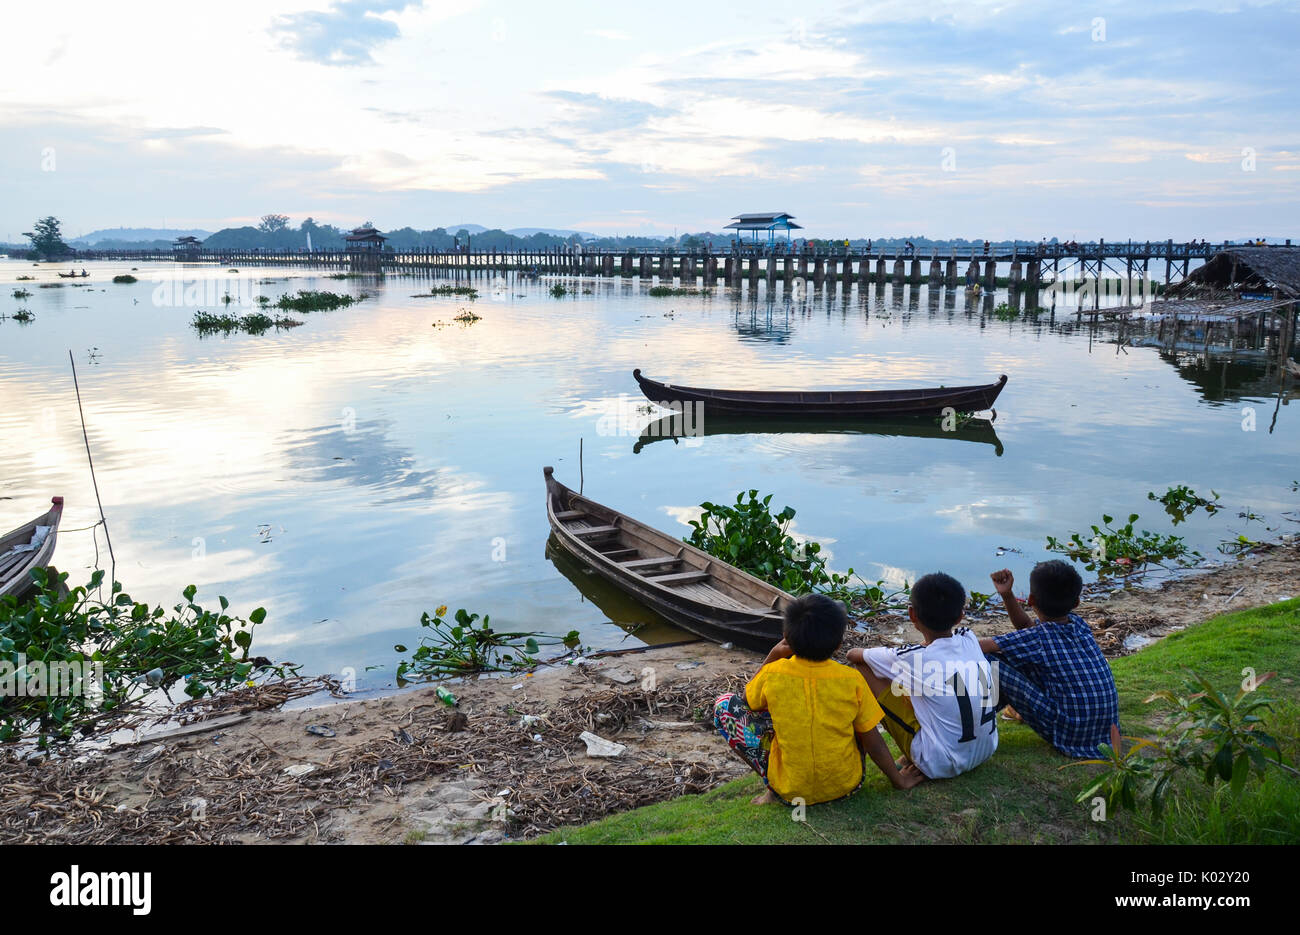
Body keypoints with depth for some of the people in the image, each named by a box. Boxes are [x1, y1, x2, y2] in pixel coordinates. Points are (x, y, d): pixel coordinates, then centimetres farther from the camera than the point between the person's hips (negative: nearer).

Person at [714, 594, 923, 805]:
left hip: (791, 791, -2)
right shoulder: (851, 679, -15)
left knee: (724, 705, 8)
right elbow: (872, 741, -5)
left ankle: (773, 786, 1)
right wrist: (899, 780, 10)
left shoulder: (773, 674, -17)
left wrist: (772, 656, 7)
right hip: (846, 785, 2)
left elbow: (748, 700, 7)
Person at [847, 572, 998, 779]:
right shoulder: (970, 639, -3)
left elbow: (853, 654, 1)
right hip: (985, 752, 6)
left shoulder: (910, 659, -17)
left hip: (940, 765, -6)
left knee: (862, 670, -3)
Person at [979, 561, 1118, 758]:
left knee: (989, 660, -12)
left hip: (1071, 735, -7)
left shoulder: (1037, 639, -16)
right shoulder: (1078, 624, 3)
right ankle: (1022, 711, 28)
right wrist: (1007, 594, 11)